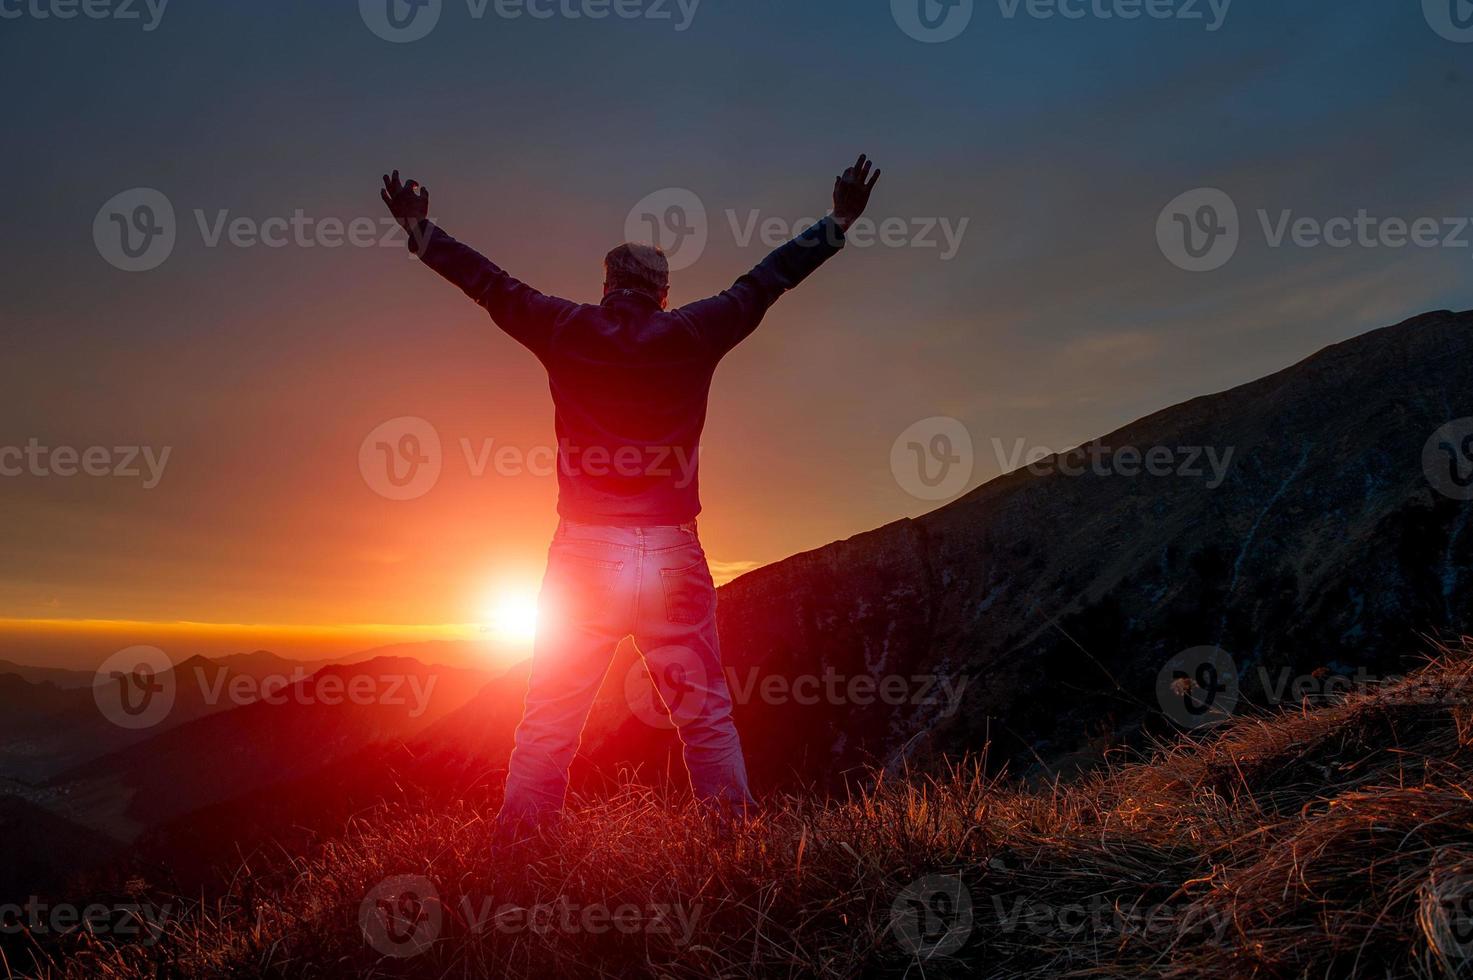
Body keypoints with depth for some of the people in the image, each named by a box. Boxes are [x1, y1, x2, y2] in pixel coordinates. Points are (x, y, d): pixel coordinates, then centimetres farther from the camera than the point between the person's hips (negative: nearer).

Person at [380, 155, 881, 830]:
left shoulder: (567, 330, 4)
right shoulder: (691, 334, 3)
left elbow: (488, 281, 16)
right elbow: (765, 281, 13)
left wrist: (419, 229, 30)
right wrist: (838, 223, 24)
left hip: (583, 555, 1)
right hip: (673, 556, 0)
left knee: (547, 724, 7)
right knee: (707, 716, 7)